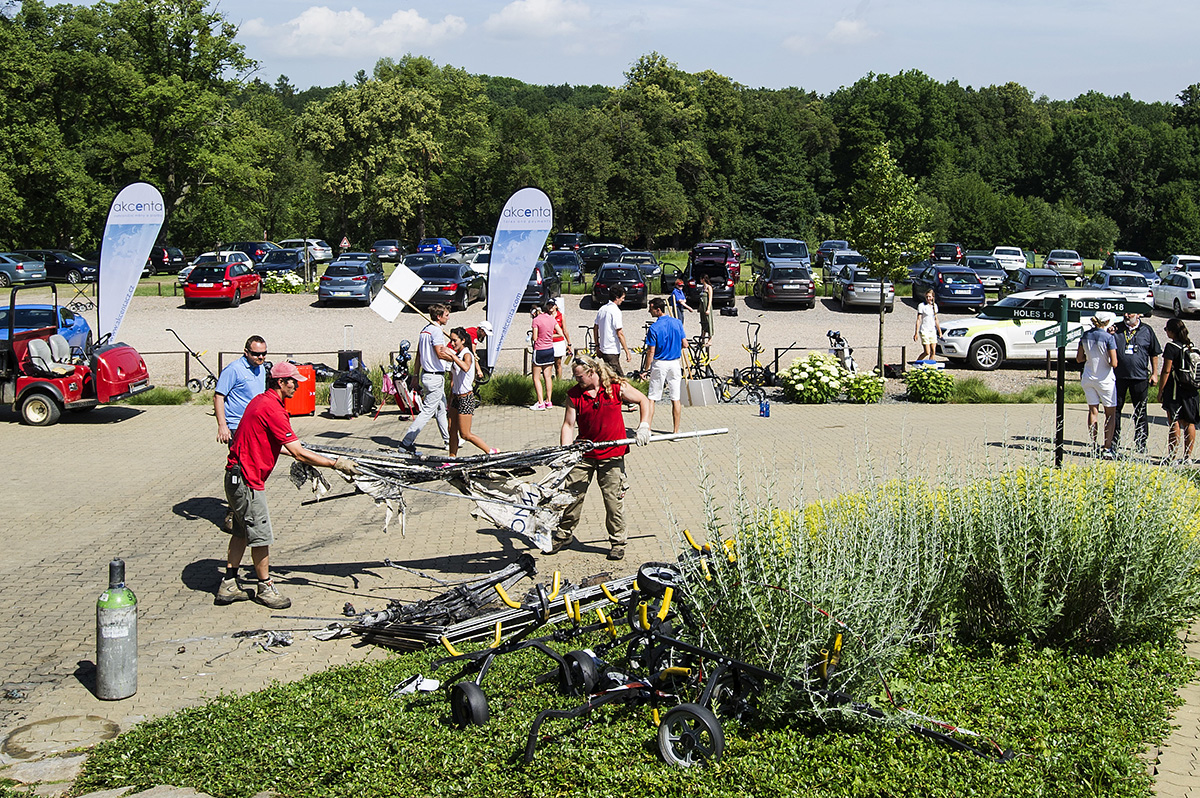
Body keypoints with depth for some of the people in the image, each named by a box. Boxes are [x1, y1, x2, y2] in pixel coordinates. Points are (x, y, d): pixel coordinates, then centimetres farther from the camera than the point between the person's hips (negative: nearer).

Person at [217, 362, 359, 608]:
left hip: (236, 476, 11)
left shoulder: (260, 401, 10)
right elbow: (298, 453, -22)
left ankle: (228, 586, 24)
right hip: (246, 480, -11)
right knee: (261, 535, 1)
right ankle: (265, 589, 13)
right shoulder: (272, 409, -21)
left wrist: (295, 451, 30)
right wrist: (336, 464, -17)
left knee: (242, 532, 18)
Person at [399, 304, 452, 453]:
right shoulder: (436, 330, -16)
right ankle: (406, 442, -7)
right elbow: (440, 353, -27)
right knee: (427, 411, -7)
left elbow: (418, 356, 17)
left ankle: (448, 441, 29)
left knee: (441, 409, 19)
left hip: (426, 374, 10)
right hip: (436, 377, -10)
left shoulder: (425, 329, 12)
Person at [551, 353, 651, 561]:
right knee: (571, 495, 5)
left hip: (612, 454, -2)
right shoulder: (574, 394, -2)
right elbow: (568, 424, -2)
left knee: (614, 500, 1)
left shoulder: (617, 387, -7)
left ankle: (617, 542, 17)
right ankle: (564, 534, 25)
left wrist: (643, 426, -9)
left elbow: (643, 400, 4)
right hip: (584, 454, 2)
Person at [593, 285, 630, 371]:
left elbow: (595, 328, 16)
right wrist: (627, 352, -15)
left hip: (603, 349, 9)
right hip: (612, 351, -9)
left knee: (619, 375, 17)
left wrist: (597, 346, 23)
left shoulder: (602, 309, 9)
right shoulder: (615, 311, -16)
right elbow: (620, 333, -19)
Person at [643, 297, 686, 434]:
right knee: (675, 398, 7)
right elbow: (684, 344, 6)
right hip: (675, 363, 4)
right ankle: (676, 431, 10)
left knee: (652, 398, 4)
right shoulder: (678, 323, 0)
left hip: (659, 364, -4)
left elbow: (651, 352, -13)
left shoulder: (654, 328, -14)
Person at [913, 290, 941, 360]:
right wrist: (916, 333, -13)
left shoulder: (934, 306, 11)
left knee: (933, 352, 1)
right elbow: (918, 320, -8)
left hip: (933, 331, 6)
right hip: (924, 331, -6)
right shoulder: (921, 306, -6)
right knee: (927, 352, -12)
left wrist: (939, 331, 18)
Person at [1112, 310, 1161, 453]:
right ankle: (1113, 441, 15)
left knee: (1140, 412, 6)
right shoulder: (1116, 329, 4)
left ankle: (1140, 443, 15)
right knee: (1115, 409, 4)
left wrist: (1154, 373, 6)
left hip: (1140, 377, 0)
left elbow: (1154, 354, 10)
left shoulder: (1147, 330, 4)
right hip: (1118, 376, 1)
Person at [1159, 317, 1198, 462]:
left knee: (1174, 423, -4)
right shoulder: (1191, 346, 9)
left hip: (1175, 389, -6)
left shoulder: (1171, 347, -11)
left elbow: (1166, 370, -13)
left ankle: (1172, 456, -4)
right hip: (1191, 390, 6)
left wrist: (1160, 390, -7)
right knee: (1189, 423, 10)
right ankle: (1188, 455, 14)